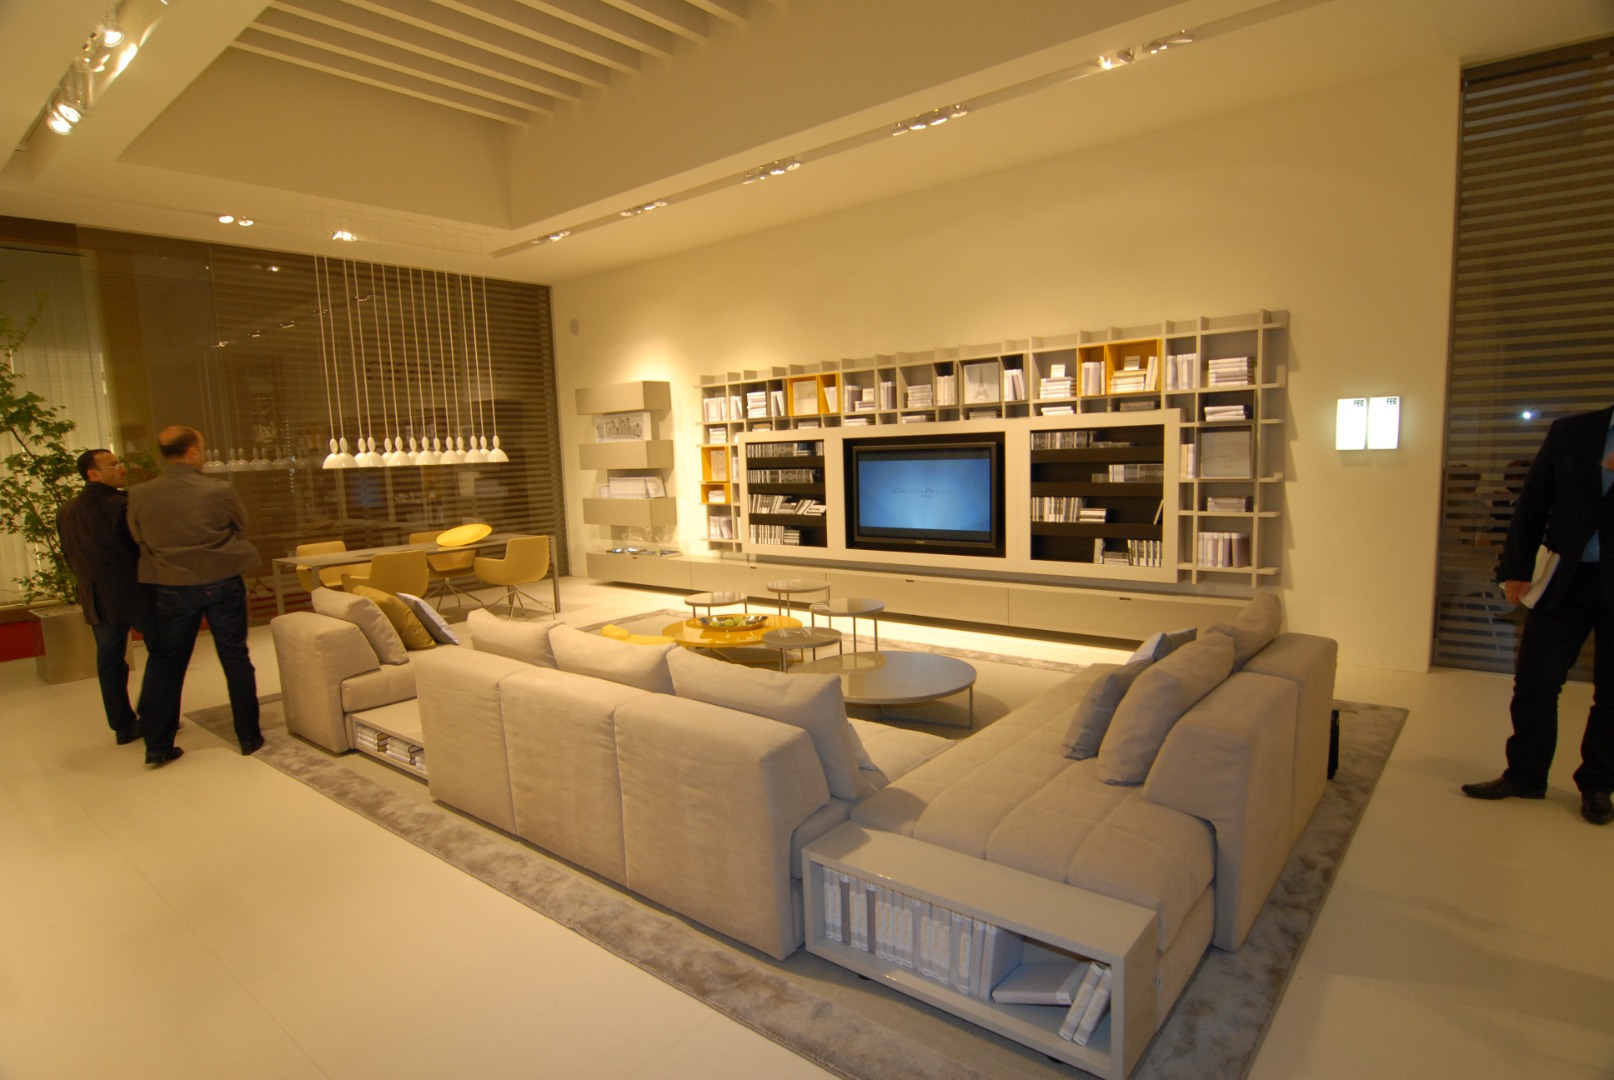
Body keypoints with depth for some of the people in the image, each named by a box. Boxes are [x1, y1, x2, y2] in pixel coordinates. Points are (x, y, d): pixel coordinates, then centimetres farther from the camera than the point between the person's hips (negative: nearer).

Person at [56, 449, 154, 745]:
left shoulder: (66, 512, 8)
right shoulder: (122, 505, -15)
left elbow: (70, 556, 16)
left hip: (97, 599, 7)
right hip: (136, 594, -7)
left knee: (109, 662, 12)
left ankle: (123, 726, 17)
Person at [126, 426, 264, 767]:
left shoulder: (140, 495, -8)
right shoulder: (219, 491, -14)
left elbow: (138, 539, 5)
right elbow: (241, 527, 2)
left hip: (172, 587, 2)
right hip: (222, 584, -2)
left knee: (166, 664, 13)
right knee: (236, 659, 9)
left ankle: (157, 747, 17)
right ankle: (249, 737, 16)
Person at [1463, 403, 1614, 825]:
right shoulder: (1570, 433, 4)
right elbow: (1532, 505, 5)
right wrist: (1516, 568, 1)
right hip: (1565, 580, 1)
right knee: (1534, 682, 3)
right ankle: (1524, 775, 16)